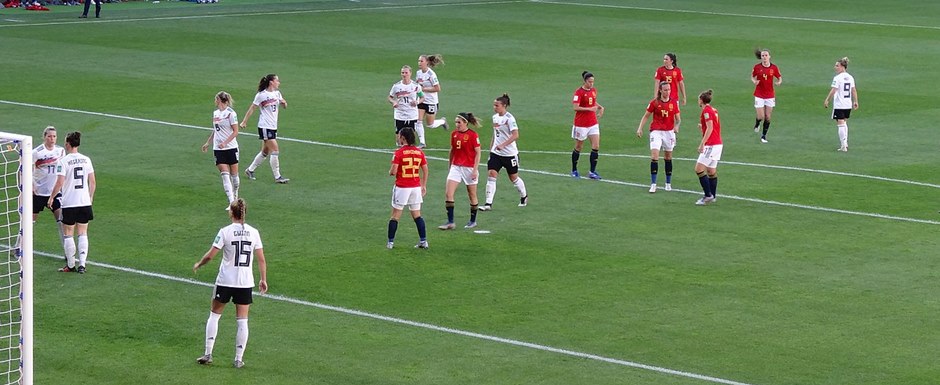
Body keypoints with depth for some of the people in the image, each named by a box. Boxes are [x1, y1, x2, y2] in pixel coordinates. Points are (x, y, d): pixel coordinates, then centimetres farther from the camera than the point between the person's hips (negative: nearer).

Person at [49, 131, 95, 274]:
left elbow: (59, 183, -15)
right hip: (85, 202, 4)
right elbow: (92, 182, 7)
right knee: (83, 234, 10)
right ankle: (82, 264, 2)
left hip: (69, 203, -4)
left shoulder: (63, 161, -11)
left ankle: (70, 265, 11)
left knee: (68, 234, 7)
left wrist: (51, 197, -1)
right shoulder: (86, 160, 3)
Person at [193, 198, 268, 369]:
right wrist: (263, 279, 11)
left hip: (225, 281, -2)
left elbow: (210, 255, -9)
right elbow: (261, 260, 1)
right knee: (242, 321, 7)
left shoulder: (225, 232, -10)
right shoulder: (253, 232, -2)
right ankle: (239, 359, 9)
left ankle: (208, 354, 13)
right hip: (246, 283, 2)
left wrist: (198, 265, 9)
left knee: (214, 315, 15)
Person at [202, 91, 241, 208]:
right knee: (225, 174, -8)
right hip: (218, 149, 5)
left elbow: (235, 131, -11)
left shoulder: (231, 113, -9)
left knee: (234, 175, 5)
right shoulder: (215, 113, 11)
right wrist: (208, 143, 25)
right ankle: (231, 202, -14)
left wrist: (225, 142, -20)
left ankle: (235, 198, 24)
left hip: (231, 147, -5)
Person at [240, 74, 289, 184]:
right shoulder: (261, 95, -11)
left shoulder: (277, 93, 9)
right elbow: (252, 109, -5)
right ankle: (277, 177, -5)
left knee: (265, 152, 14)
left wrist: (284, 103, -6)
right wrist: (244, 122, -3)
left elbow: (284, 106, 18)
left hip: (273, 127, 8)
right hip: (264, 127, -8)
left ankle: (250, 170, 28)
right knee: (275, 151, -11)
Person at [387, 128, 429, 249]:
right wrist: (424, 186, 17)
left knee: (395, 216, 5)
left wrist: (390, 172, 7)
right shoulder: (419, 152, 3)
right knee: (417, 216, 12)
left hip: (402, 188, -4)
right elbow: (425, 170, 7)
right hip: (416, 187, 4)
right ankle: (423, 241, 9)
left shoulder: (399, 152, -12)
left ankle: (390, 242, 8)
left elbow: (393, 171, -17)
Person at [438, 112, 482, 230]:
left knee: (472, 195, 8)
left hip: (469, 168, -5)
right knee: (448, 193, -8)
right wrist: (450, 166, 19)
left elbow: (478, 153, -9)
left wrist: (475, 170, -14)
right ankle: (450, 222, -6)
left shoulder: (473, 135, -10)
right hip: (456, 167, 5)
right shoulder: (454, 134, 6)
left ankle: (473, 221, 23)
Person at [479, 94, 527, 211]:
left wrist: (503, 145, -32)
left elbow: (515, 135, -25)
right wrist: (491, 148, 19)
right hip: (496, 153, 6)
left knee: (513, 178, 10)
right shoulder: (495, 117, 6)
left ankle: (524, 196, 37)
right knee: (491, 175, -9)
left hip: (509, 153, -6)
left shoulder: (509, 118, -16)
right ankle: (488, 204, -12)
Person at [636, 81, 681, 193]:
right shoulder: (654, 103, -3)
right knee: (654, 156, -14)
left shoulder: (674, 103, 2)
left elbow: (678, 118, 8)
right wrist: (640, 128, -5)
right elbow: (646, 116, 4)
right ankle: (653, 184, -12)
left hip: (669, 132, 2)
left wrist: (676, 126, -13)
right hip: (656, 131, -2)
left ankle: (668, 183, 23)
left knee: (668, 157, 11)